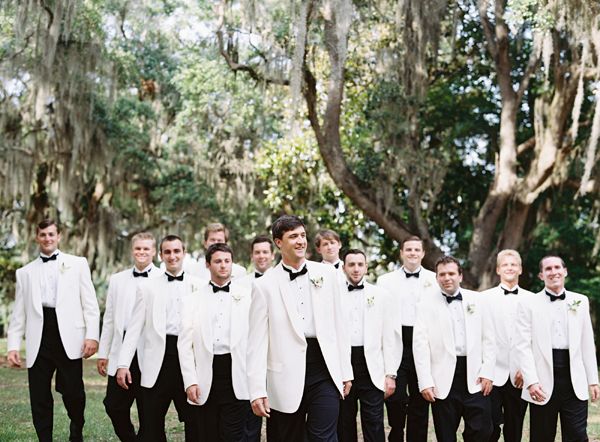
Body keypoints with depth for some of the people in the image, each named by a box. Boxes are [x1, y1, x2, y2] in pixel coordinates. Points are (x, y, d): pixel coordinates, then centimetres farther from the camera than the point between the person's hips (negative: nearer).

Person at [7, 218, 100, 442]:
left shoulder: (77, 264, 10)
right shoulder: (25, 272, 16)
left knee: (73, 393, -2)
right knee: (39, 398, 2)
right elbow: (18, 313, 14)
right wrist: (13, 345, 4)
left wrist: (92, 336, -6)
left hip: (69, 337, -2)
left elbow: (90, 303, 5)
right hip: (38, 340, 2)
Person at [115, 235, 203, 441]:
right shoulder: (148, 287, 8)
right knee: (151, 425, 4)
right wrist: (123, 364, -2)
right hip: (158, 361, 0)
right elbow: (135, 327, 5)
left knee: (194, 421, 5)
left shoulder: (200, 286, 8)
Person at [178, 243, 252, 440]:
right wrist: (190, 381, -4)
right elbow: (185, 344, 6)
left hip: (238, 376, -2)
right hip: (207, 376, 2)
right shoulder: (192, 300, 10)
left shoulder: (248, 296, 6)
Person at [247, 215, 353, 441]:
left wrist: (346, 371, 8)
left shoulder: (326, 273, 7)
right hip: (287, 378, -1)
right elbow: (257, 341, -3)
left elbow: (338, 324, 10)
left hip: (325, 371, 1)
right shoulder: (265, 285, -1)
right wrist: (257, 391, -8)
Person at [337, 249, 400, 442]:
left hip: (372, 367, 0)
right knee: (344, 424, 7)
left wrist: (390, 374, 0)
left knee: (374, 425, -1)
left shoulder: (380, 295, 7)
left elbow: (389, 337, 6)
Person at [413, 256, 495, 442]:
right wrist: (425, 382, -9)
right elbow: (420, 344, -3)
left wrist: (487, 372, -1)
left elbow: (488, 339, 8)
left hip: (475, 376, 2)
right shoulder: (427, 303, 0)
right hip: (443, 378, -1)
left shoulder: (476, 300, 8)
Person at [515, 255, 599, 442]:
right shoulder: (528, 304, 1)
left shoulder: (581, 301, 11)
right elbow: (523, 346, -4)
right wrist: (531, 382, -13)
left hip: (575, 380, 2)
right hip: (544, 380, -2)